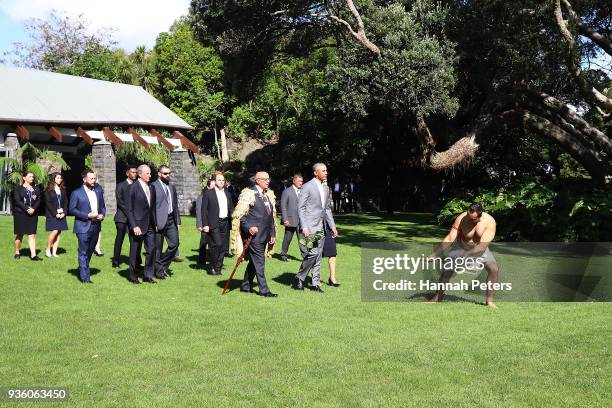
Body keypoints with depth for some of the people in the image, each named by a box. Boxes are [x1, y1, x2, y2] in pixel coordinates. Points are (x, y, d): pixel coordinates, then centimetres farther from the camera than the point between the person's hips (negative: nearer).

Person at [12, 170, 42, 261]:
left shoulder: (36, 189, 13)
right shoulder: (18, 189, 1)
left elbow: (38, 200, 5)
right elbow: (17, 201, -9)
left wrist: (33, 209, -12)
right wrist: (27, 209, -18)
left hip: (33, 214, 3)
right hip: (20, 214, -3)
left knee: (32, 235, -3)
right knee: (19, 234, 3)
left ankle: (33, 255, -8)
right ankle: (17, 252, 16)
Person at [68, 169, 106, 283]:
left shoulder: (98, 191, 13)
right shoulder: (76, 193, -4)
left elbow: (103, 206, 19)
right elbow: (71, 209, -8)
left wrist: (102, 215, -3)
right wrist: (87, 216, -16)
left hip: (95, 227, 5)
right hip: (83, 227, -5)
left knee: (90, 251, 13)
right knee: (83, 252, -4)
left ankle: (82, 270, 30)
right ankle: (85, 277, -1)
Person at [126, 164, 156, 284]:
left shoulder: (150, 188, 11)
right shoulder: (132, 188, -9)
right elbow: (129, 209, -11)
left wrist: (154, 223, 10)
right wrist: (134, 226, -17)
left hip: (150, 226, 6)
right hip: (138, 226, -6)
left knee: (152, 251, 3)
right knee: (135, 252, 5)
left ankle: (148, 276, 14)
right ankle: (132, 276, 19)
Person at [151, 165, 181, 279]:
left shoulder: (172, 187, 15)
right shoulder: (154, 186, -7)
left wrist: (178, 221, 14)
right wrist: (154, 223, -15)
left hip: (171, 220, 6)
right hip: (159, 221, -6)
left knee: (174, 244, 2)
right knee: (158, 248, 3)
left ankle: (163, 265, 20)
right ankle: (159, 271, 14)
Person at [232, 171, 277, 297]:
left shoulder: (269, 194, 15)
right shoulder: (248, 194, -10)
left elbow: (272, 215, 20)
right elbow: (238, 215, -12)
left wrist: (273, 233, 16)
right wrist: (249, 227, -21)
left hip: (265, 234, 8)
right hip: (254, 234, -8)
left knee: (254, 260, 15)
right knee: (259, 261, -6)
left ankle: (246, 285, 27)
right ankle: (264, 290, -2)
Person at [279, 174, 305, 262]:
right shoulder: (287, 191, -1)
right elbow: (283, 206, -5)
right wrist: (285, 219, -12)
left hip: (301, 220, 4)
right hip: (290, 220, -4)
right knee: (287, 238, 6)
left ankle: (305, 254, -5)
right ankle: (283, 254, 20)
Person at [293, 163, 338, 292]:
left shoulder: (325, 188, 15)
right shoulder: (307, 187, -8)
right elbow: (300, 208, -11)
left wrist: (332, 226, 16)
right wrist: (304, 227, -18)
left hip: (321, 227, 7)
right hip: (310, 226, -7)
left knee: (318, 255, 7)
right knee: (313, 252, -15)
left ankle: (315, 284, 12)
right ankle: (299, 279, 0)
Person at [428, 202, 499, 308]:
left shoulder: (489, 222, -30)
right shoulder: (461, 218, -28)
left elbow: (482, 246, -34)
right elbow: (449, 238, -26)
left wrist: (465, 255, -44)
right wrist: (435, 254, -32)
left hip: (480, 248, 0)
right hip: (461, 246, 0)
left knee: (494, 269, -18)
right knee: (447, 270, -9)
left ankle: (489, 300, -5)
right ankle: (439, 295, 13)